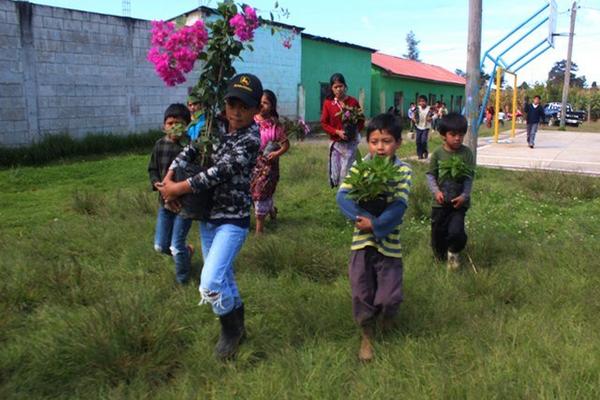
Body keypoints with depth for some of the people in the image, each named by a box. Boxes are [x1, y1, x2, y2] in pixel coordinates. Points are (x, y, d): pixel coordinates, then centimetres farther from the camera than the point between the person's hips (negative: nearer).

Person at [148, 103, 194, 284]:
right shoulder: (160, 145, 0)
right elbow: (152, 169, 10)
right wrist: (157, 184, -9)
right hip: (164, 201, 6)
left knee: (176, 247, -1)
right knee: (160, 246, 12)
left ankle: (182, 279, 27)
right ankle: (187, 251, 43)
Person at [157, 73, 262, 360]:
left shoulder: (250, 139, -19)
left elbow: (218, 174, -24)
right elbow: (190, 151, 2)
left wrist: (177, 189, -18)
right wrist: (169, 178, -14)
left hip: (233, 221, -7)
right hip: (208, 216, 7)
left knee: (210, 284, -15)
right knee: (223, 277, 19)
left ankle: (231, 328, 13)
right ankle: (236, 327, 40)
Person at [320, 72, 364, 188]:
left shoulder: (353, 102, -3)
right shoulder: (328, 103, -2)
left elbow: (361, 121, 5)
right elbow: (324, 123, 0)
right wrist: (337, 132, -14)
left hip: (351, 142, -1)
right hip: (336, 142, 1)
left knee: (346, 175, -2)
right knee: (334, 176, 5)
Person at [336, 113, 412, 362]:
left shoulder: (403, 171, -7)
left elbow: (399, 206, -15)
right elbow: (342, 196, -12)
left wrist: (375, 225, -23)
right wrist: (361, 218, -25)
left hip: (389, 241, -1)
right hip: (362, 239, 1)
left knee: (390, 296, 2)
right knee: (362, 292, 8)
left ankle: (387, 314, 39)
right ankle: (366, 336, 31)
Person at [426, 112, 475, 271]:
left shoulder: (466, 153, -6)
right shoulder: (438, 153, -4)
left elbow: (469, 177, -7)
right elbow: (431, 174, 0)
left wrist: (464, 195, -18)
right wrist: (436, 191, -13)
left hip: (459, 201, -1)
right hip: (440, 201, 2)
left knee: (455, 231, -15)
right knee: (438, 232, 12)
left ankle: (454, 252, 19)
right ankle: (441, 254, 42)